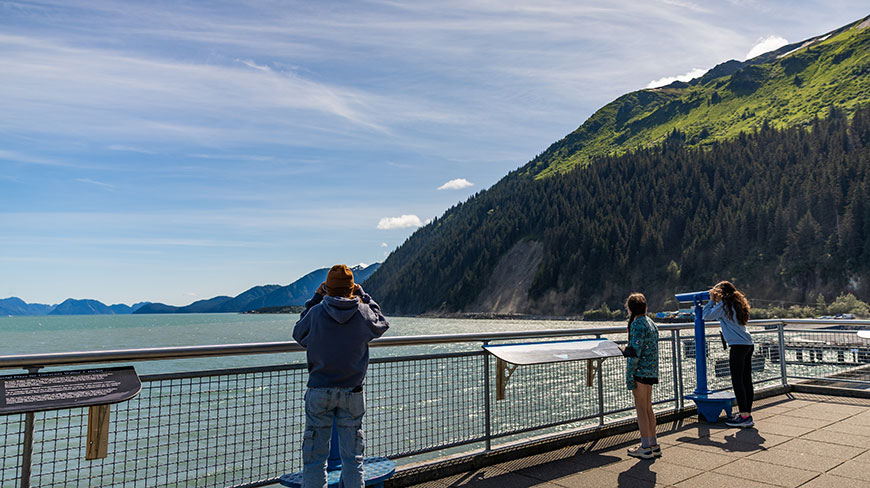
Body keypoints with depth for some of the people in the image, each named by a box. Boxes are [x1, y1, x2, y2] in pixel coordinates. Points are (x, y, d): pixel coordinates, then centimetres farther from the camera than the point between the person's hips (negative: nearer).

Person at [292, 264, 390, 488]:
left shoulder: (316, 312, -10)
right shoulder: (363, 313, -8)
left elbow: (298, 334, 11)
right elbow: (382, 325, 14)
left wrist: (315, 299, 11)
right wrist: (363, 296, 16)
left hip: (319, 392, 0)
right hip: (352, 393, 1)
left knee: (315, 455, 9)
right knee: (352, 457, 11)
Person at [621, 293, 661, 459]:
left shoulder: (637, 324, -15)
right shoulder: (651, 323, 14)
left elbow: (635, 352, -19)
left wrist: (629, 375, -16)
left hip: (641, 370, -9)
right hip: (651, 371, 9)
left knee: (641, 408, -1)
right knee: (648, 408, 15)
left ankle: (645, 448, 4)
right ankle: (654, 445, 21)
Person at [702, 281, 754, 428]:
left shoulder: (724, 305, -8)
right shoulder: (736, 304, 18)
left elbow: (707, 316, -3)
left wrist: (711, 300, 6)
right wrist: (714, 302, 19)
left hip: (738, 346, -9)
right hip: (748, 345, 9)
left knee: (737, 381, -7)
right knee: (746, 380, 11)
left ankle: (744, 416, -7)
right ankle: (747, 413, 17)